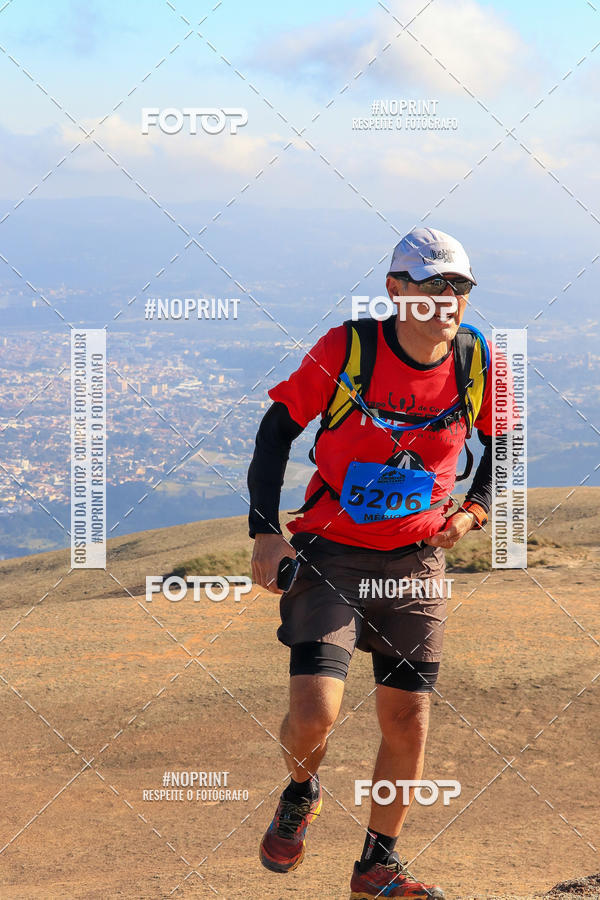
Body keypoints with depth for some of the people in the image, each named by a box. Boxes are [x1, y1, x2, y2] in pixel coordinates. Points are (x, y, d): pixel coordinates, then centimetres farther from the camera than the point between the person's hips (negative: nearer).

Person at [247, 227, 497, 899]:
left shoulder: (478, 362, -6)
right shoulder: (345, 349, -15)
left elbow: (501, 442, 14)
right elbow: (278, 428, -4)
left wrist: (475, 509, -2)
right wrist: (264, 530, -8)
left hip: (416, 563, 3)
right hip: (329, 552, -3)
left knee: (407, 723, 2)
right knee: (315, 712, -16)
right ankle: (299, 796, 20)